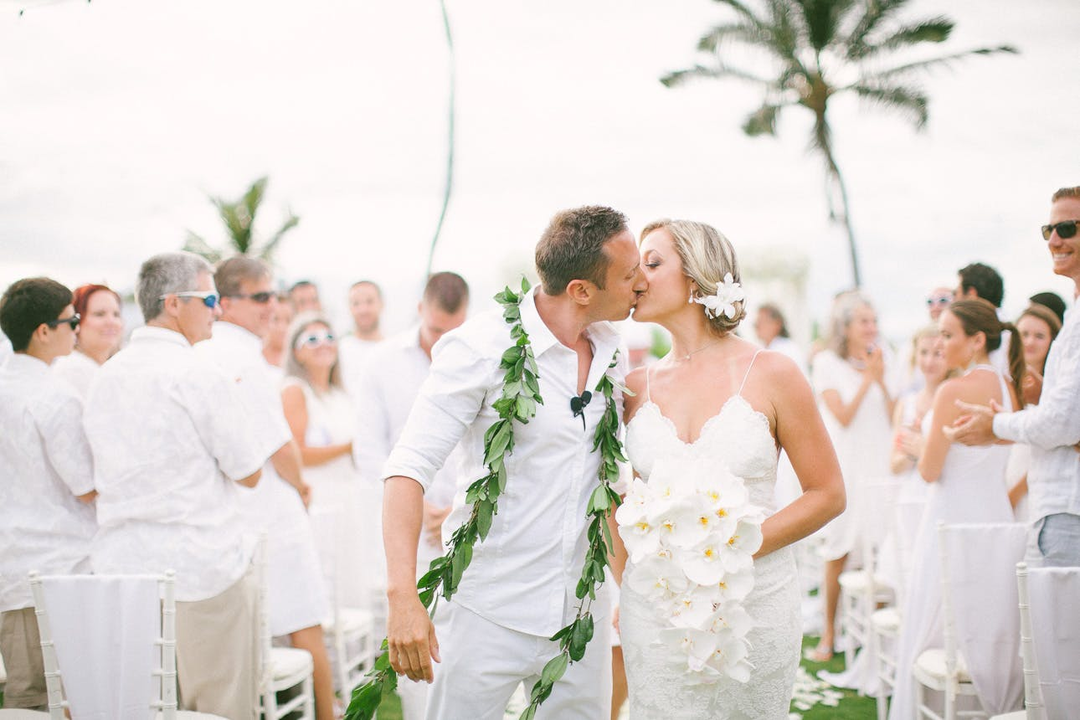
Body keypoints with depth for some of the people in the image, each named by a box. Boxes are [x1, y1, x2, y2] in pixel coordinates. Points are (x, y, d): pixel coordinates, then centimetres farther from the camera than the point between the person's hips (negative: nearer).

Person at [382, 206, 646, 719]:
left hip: (582, 609, 5)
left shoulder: (612, 349, 5)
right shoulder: (483, 347, -13)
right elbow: (410, 466, -18)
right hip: (491, 613, -5)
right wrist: (402, 595, -28)